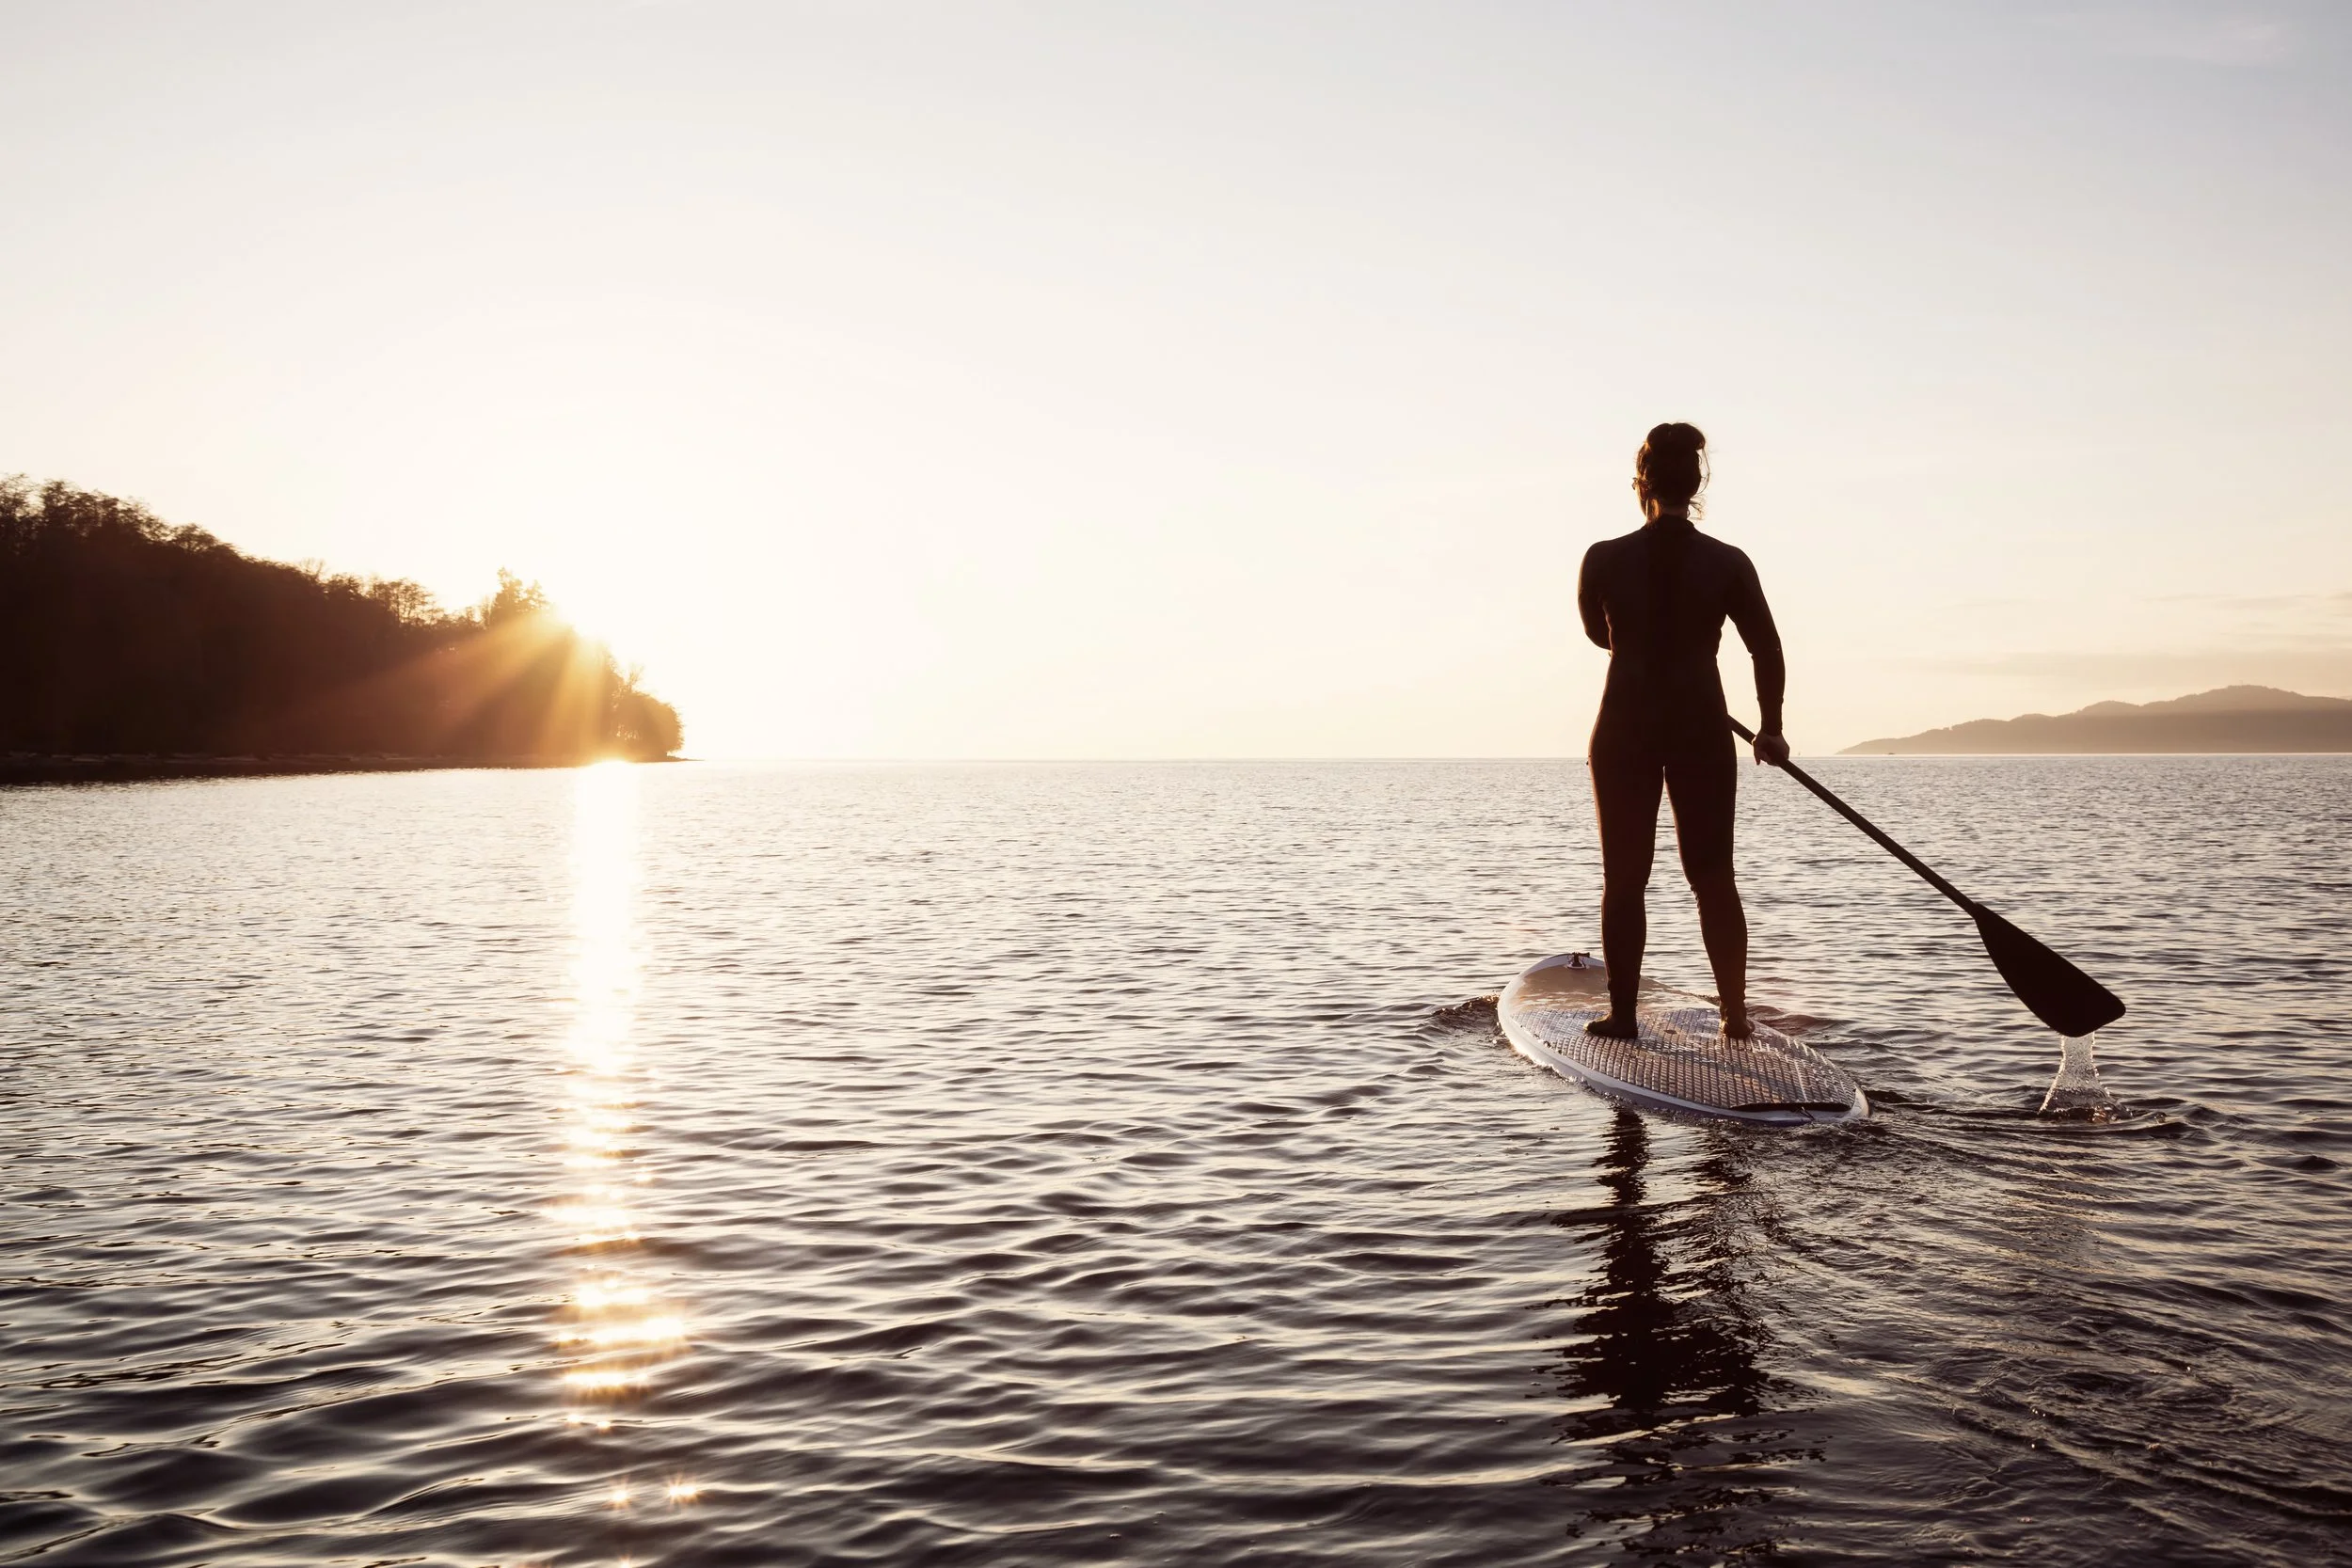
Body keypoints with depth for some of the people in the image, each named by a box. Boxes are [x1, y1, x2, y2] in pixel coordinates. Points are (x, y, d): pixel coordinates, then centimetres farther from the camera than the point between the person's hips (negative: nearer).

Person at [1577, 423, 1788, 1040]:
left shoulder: (1604, 559, -6)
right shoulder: (1728, 563, -4)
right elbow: (1768, 651, 0)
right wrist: (1771, 729, 12)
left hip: (1625, 728, -1)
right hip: (1703, 729, 1)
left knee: (1625, 878, 8)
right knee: (1714, 876, 10)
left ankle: (1622, 1013, 10)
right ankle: (1735, 1013, 10)